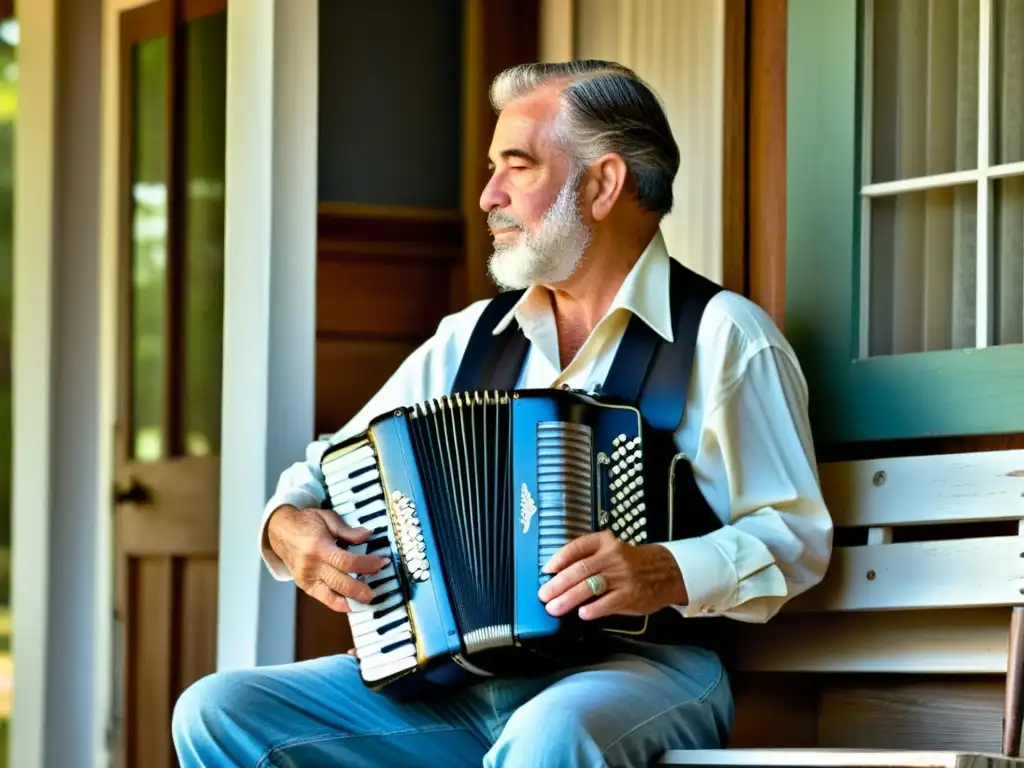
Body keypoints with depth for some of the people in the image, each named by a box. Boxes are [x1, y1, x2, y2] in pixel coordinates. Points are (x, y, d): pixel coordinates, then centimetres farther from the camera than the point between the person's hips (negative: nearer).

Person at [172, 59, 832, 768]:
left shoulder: (721, 335, 2)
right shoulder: (471, 338, 19)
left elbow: (795, 536, -5)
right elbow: (334, 472, 24)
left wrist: (672, 575, -23)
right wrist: (290, 523, 1)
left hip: (642, 668, -6)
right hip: (453, 679, 6)